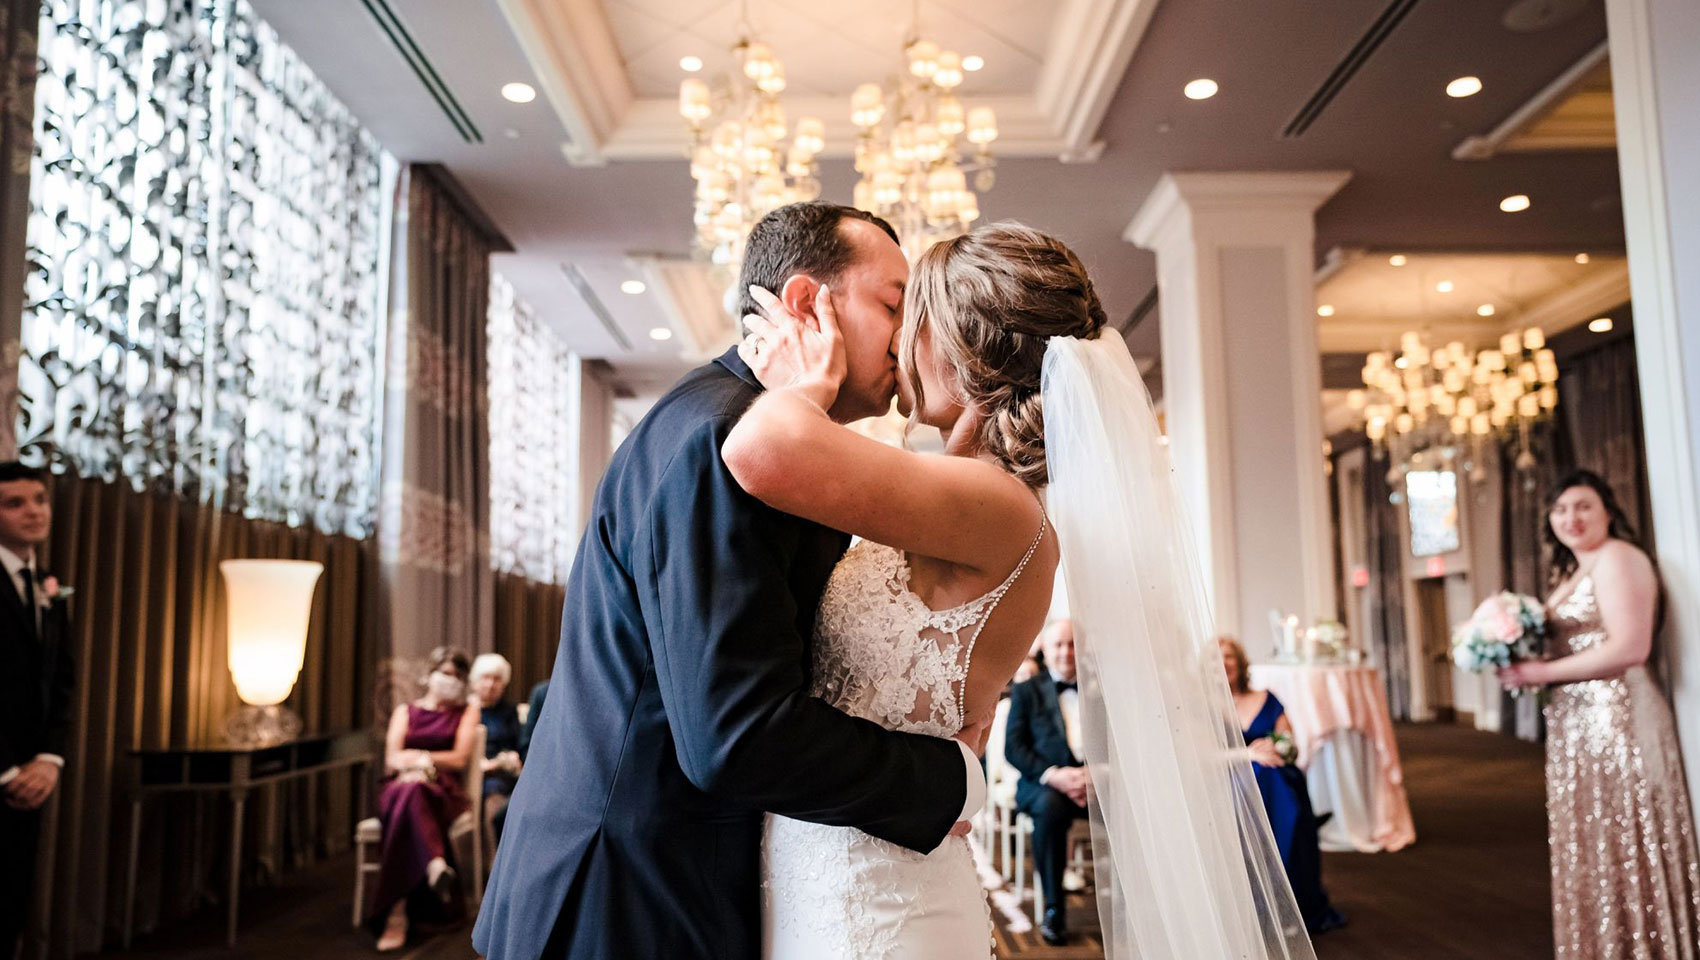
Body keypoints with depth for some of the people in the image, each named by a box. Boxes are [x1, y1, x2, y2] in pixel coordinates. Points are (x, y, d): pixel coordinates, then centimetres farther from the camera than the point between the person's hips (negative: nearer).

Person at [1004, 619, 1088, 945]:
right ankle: (1054, 909, -25)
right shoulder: (1026, 692, 13)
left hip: (1096, 781, 2)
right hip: (1044, 783, -1)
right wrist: (1053, 773, -16)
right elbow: (1013, 747, 2)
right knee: (1050, 806, -36)